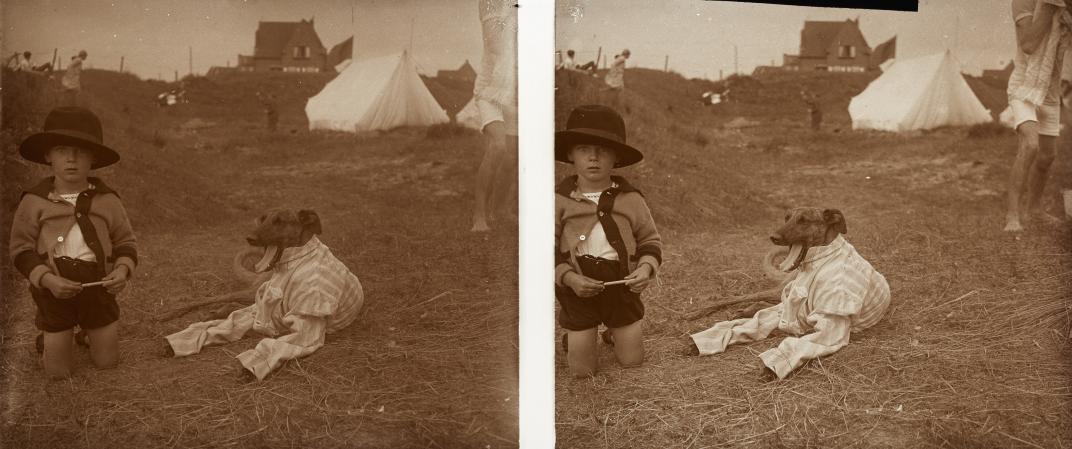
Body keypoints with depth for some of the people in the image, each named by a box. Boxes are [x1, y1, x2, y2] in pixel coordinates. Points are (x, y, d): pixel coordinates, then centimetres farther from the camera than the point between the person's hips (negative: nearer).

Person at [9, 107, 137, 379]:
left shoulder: (106, 200, -3)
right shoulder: (34, 201, -8)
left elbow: (126, 241, 4)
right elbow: (21, 249, -6)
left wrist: (123, 269, -17)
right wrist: (48, 280, -21)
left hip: (98, 288, 2)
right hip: (55, 292, -1)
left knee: (107, 362, 14)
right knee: (58, 372, 8)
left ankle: (89, 332, 46)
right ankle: (48, 338, 41)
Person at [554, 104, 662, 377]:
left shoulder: (630, 199, -4)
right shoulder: (560, 200, -9)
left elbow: (650, 240, 5)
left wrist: (646, 267, -15)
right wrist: (569, 278, -22)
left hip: (622, 286, 2)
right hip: (579, 289, -1)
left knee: (633, 362, 14)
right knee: (581, 371, 7)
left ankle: (614, 332, 44)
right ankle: (574, 336, 39)